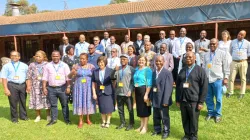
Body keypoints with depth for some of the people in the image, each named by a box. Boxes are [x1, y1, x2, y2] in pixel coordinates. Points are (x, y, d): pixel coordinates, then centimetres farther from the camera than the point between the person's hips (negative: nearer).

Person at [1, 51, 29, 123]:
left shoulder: (24, 66, 9)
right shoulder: (6, 66, 5)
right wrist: (6, 89, -8)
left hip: (23, 85, 2)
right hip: (12, 85, -2)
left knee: (23, 102, 11)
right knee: (13, 103, 4)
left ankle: (23, 116, 28)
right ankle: (14, 118, 19)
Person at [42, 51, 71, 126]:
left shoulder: (64, 65, 2)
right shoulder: (48, 66, 6)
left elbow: (68, 77, 0)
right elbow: (45, 78, 7)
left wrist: (68, 87, -7)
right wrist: (44, 88, 1)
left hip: (62, 88, -1)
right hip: (51, 88, 1)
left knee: (64, 104, 5)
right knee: (53, 105, 9)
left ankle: (67, 119, 15)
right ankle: (53, 119, 21)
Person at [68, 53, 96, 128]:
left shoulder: (91, 66, -1)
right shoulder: (76, 66, -1)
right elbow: (69, 77, 1)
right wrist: (72, 73, -20)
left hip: (88, 87, 1)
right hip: (79, 87, 0)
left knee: (88, 102, 8)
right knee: (80, 102, 2)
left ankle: (88, 119, 26)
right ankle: (80, 120, 13)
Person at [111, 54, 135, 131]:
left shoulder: (131, 69, -3)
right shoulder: (118, 69, 9)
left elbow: (133, 81, -7)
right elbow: (113, 77, 0)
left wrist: (130, 90, -15)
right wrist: (115, 70, -14)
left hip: (127, 93, -4)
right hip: (119, 93, 5)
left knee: (130, 109, 5)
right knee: (120, 109, 13)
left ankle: (131, 124, 17)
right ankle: (122, 123, 27)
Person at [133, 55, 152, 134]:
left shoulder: (148, 70, -12)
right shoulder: (136, 70, 10)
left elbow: (149, 84, -16)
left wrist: (146, 94, -21)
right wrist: (134, 92, 12)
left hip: (144, 90, -7)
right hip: (137, 91, 7)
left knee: (145, 109, 3)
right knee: (139, 108, 15)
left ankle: (145, 127, 16)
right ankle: (142, 125, 30)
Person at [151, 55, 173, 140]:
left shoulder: (167, 73, -13)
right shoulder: (154, 72, 7)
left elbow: (168, 88, -16)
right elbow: (152, 85, 8)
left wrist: (165, 100, -19)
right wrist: (151, 97, 5)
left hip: (163, 100, -6)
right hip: (155, 99, 6)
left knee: (164, 117, 8)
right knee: (156, 116, 17)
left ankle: (166, 131, 25)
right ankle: (157, 130, 35)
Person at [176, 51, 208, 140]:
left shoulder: (200, 70, -2)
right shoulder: (182, 70, 13)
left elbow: (204, 87, -6)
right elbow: (178, 85, 14)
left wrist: (201, 102, -9)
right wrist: (177, 100, 10)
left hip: (194, 101, -4)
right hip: (182, 100, 4)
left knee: (193, 120, 5)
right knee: (185, 120, 9)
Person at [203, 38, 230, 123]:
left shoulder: (223, 53, -1)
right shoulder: (206, 55, 14)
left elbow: (226, 67, -2)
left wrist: (226, 78, -7)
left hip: (218, 80, -4)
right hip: (207, 80, 4)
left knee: (218, 99, 5)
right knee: (208, 98, 10)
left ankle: (218, 114, 22)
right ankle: (210, 112, 27)